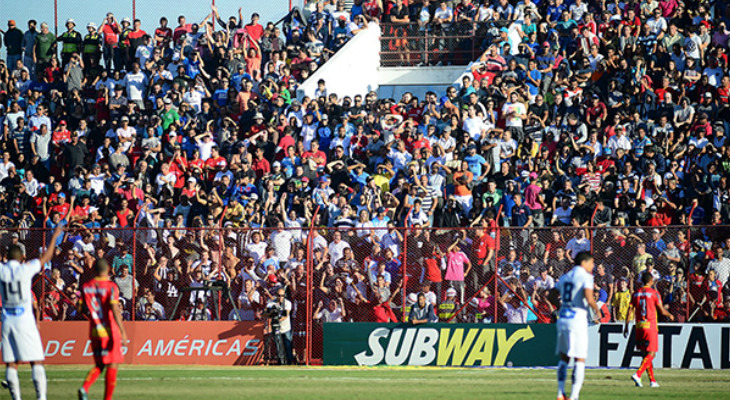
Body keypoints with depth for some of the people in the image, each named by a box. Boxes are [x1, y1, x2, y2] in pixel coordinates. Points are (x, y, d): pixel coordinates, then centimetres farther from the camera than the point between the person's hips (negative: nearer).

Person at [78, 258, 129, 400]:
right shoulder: (111, 287, -10)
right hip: (110, 332, -5)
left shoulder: (86, 287, 5)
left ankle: (84, 387, -10)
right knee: (112, 365, 4)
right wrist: (123, 332, -17)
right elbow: (115, 311, -18)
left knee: (99, 365, 15)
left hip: (94, 332, 5)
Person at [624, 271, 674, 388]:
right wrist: (670, 315, 16)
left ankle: (652, 380, 14)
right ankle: (637, 375, -23)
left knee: (645, 354, 12)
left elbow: (630, 310, 6)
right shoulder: (654, 293, -6)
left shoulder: (636, 294, 8)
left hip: (639, 326, 5)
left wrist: (626, 326, 10)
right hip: (650, 325, -5)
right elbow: (662, 311, -5)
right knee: (651, 353, -4)